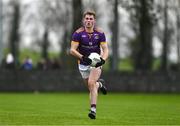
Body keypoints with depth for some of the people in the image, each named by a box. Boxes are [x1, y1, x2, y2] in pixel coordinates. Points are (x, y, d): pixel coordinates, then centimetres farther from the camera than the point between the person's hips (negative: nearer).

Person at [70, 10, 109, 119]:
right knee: (91, 87, 8)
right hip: (83, 64, 2)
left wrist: (103, 59, -29)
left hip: (96, 62, -1)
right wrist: (82, 57, -33)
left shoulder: (100, 33, -8)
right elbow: (72, 50, -16)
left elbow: (105, 49, -8)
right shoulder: (78, 33, -12)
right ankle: (100, 84, 46)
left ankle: (93, 110, -21)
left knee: (91, 83, -22)